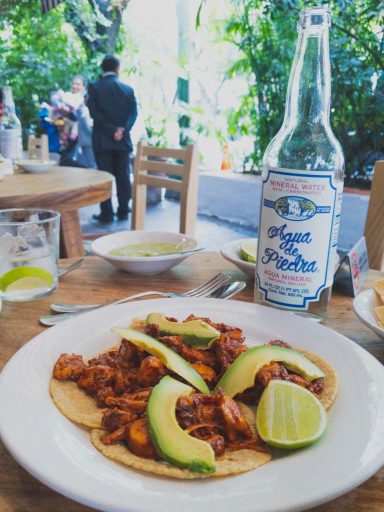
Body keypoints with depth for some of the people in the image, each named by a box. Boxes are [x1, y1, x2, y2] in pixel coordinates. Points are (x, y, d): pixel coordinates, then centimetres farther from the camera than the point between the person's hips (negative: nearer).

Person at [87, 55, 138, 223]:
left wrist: (112, 130, -11)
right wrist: (123, 129, -10)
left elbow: (94, 112, -9)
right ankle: (123, 211, 10)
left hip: (102, 139, -2)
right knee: (123, 176, 7)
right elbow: (133, 112, -1)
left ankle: (107, 214, 1)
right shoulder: (128, 89, 8)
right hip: (123, 139, 2)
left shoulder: (94, 87, 1)